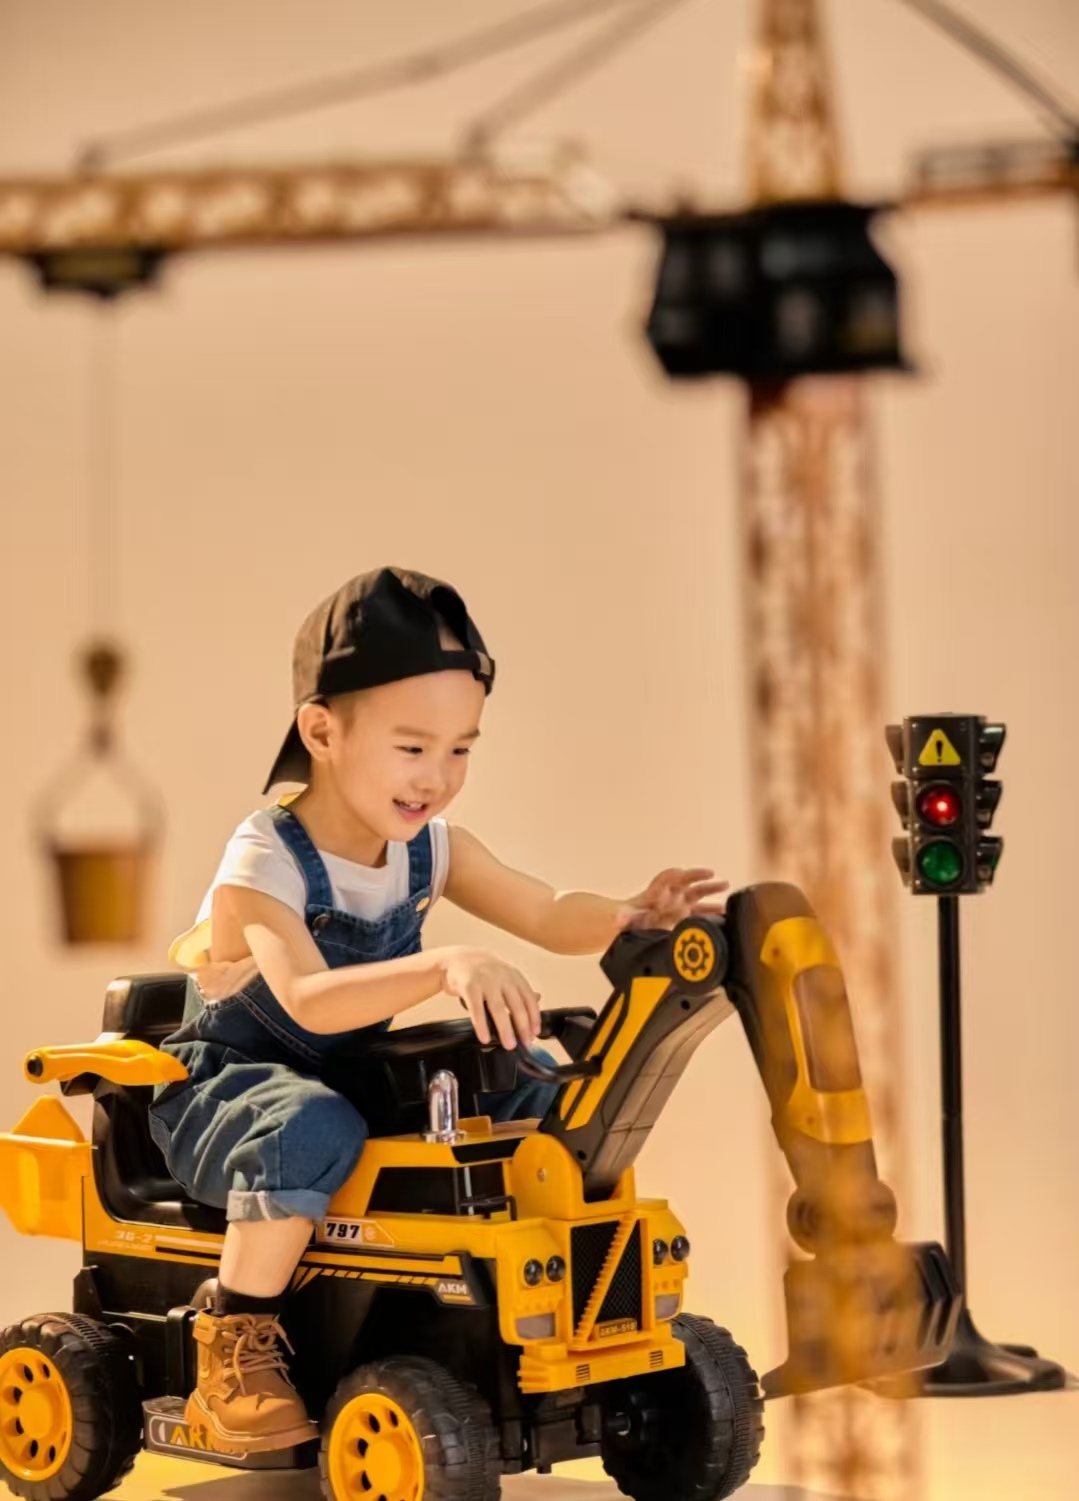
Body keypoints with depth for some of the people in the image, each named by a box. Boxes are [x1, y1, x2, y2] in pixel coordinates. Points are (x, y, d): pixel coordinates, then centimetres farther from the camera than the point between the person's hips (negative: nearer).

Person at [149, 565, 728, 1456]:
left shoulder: (432, 849, -2)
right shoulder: (265, 861, -24)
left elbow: (550, 917, -5)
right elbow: (309, 999, -40)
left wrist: (633, 918, -29)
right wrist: (443, 967, -56)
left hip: (353, 1077, 7)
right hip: (224, 1085, -7)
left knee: (539, 1091, -6)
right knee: (311, 1129, -40)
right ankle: (239, 1342, -24)